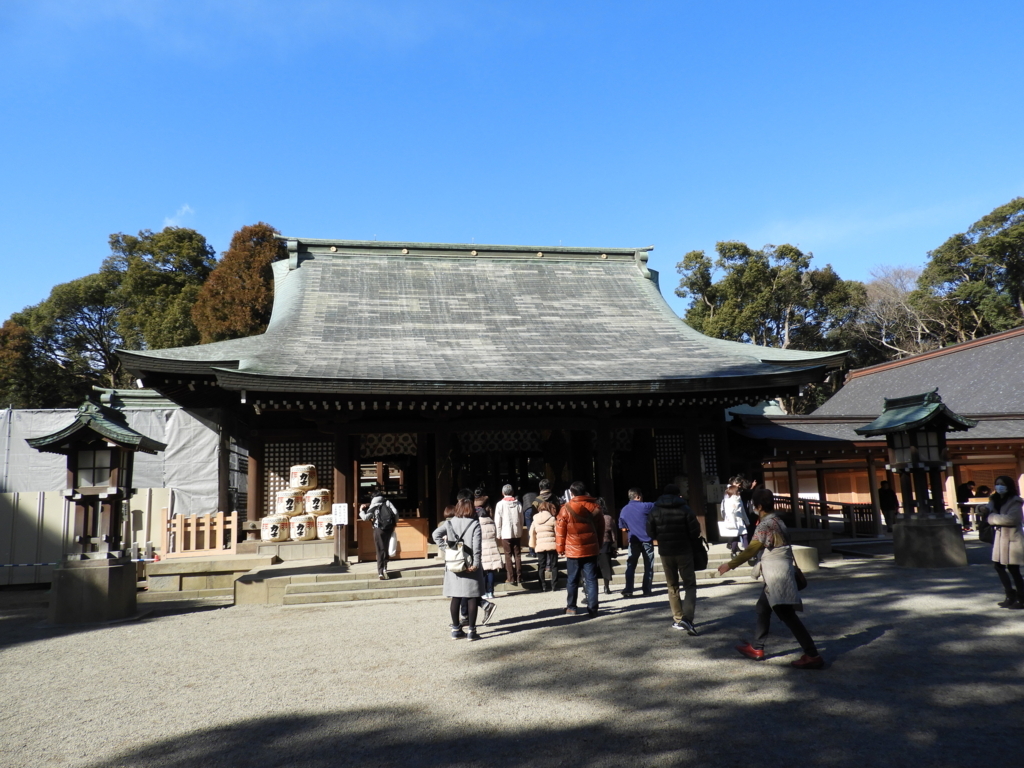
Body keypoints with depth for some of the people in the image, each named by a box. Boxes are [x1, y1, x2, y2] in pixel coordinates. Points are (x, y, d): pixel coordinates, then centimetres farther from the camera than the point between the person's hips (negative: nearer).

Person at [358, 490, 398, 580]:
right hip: (389, 528, 2)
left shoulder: (372, 507, 8)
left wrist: (361, 511, 15)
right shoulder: (387, 502, 12)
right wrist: (395, 522, 12)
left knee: (380, 550, -1)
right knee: (386, 548, 19)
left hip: (378, 529, -2)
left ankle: (380, 572, -12)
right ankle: (384, 567, 21)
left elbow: (365, 517, -3)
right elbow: (395, 512, -1)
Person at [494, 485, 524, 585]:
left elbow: (498, 521, -8)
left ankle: (511, 578, 3)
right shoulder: (518, 503, 0)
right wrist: (520, 532, 14)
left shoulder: (500, 504, -8)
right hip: (517, 533, 3)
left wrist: (498, 534, 1)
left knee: (508, 556, 4)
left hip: (506, 534, -3)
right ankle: (519, 576, 12)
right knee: (517, 555, 11)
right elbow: (521, 520, 5)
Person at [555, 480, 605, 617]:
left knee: (572, 580, 9)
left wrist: (560, 548, 5)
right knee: (591, 579, 5)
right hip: (591, 549, 3)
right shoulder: (594, 507, 4)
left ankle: (571, 607, 16)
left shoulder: (567, 508, -7)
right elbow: (601, 528, 11)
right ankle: (592, 608, 3)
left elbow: (560, 530, -5)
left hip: (573, 550, -2)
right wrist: (599, 545, 20)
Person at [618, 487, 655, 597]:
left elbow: (623, 529, 8)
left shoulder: (624, 510, 4)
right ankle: (647, 589, 9)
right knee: (648, 566, 8)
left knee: (630, 566, 5)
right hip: (646, 540, -2)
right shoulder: (644, 506, -7)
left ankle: (628, 590, -4)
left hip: (633, 541, 2)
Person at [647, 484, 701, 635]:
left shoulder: (655, 511, 0)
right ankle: (687, 618, -14)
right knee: (690, 585, 3)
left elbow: (651, 534, 2)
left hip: (665, 553, 2)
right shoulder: (685, 509, -7)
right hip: (684, 551, -2)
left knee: (672, 586, 16)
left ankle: (677, 619, 16)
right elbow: (695, 533, -9)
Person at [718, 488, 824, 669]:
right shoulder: (777, 521, 12)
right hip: (777, 574, 10)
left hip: (777, 576, -10)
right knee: (762, 609, 18)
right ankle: (756, 648, 28)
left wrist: (730, 565, -13)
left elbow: (751, 550, -19)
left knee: (787, 615, -9)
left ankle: (812, 656, -8)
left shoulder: (765, 525, -16)